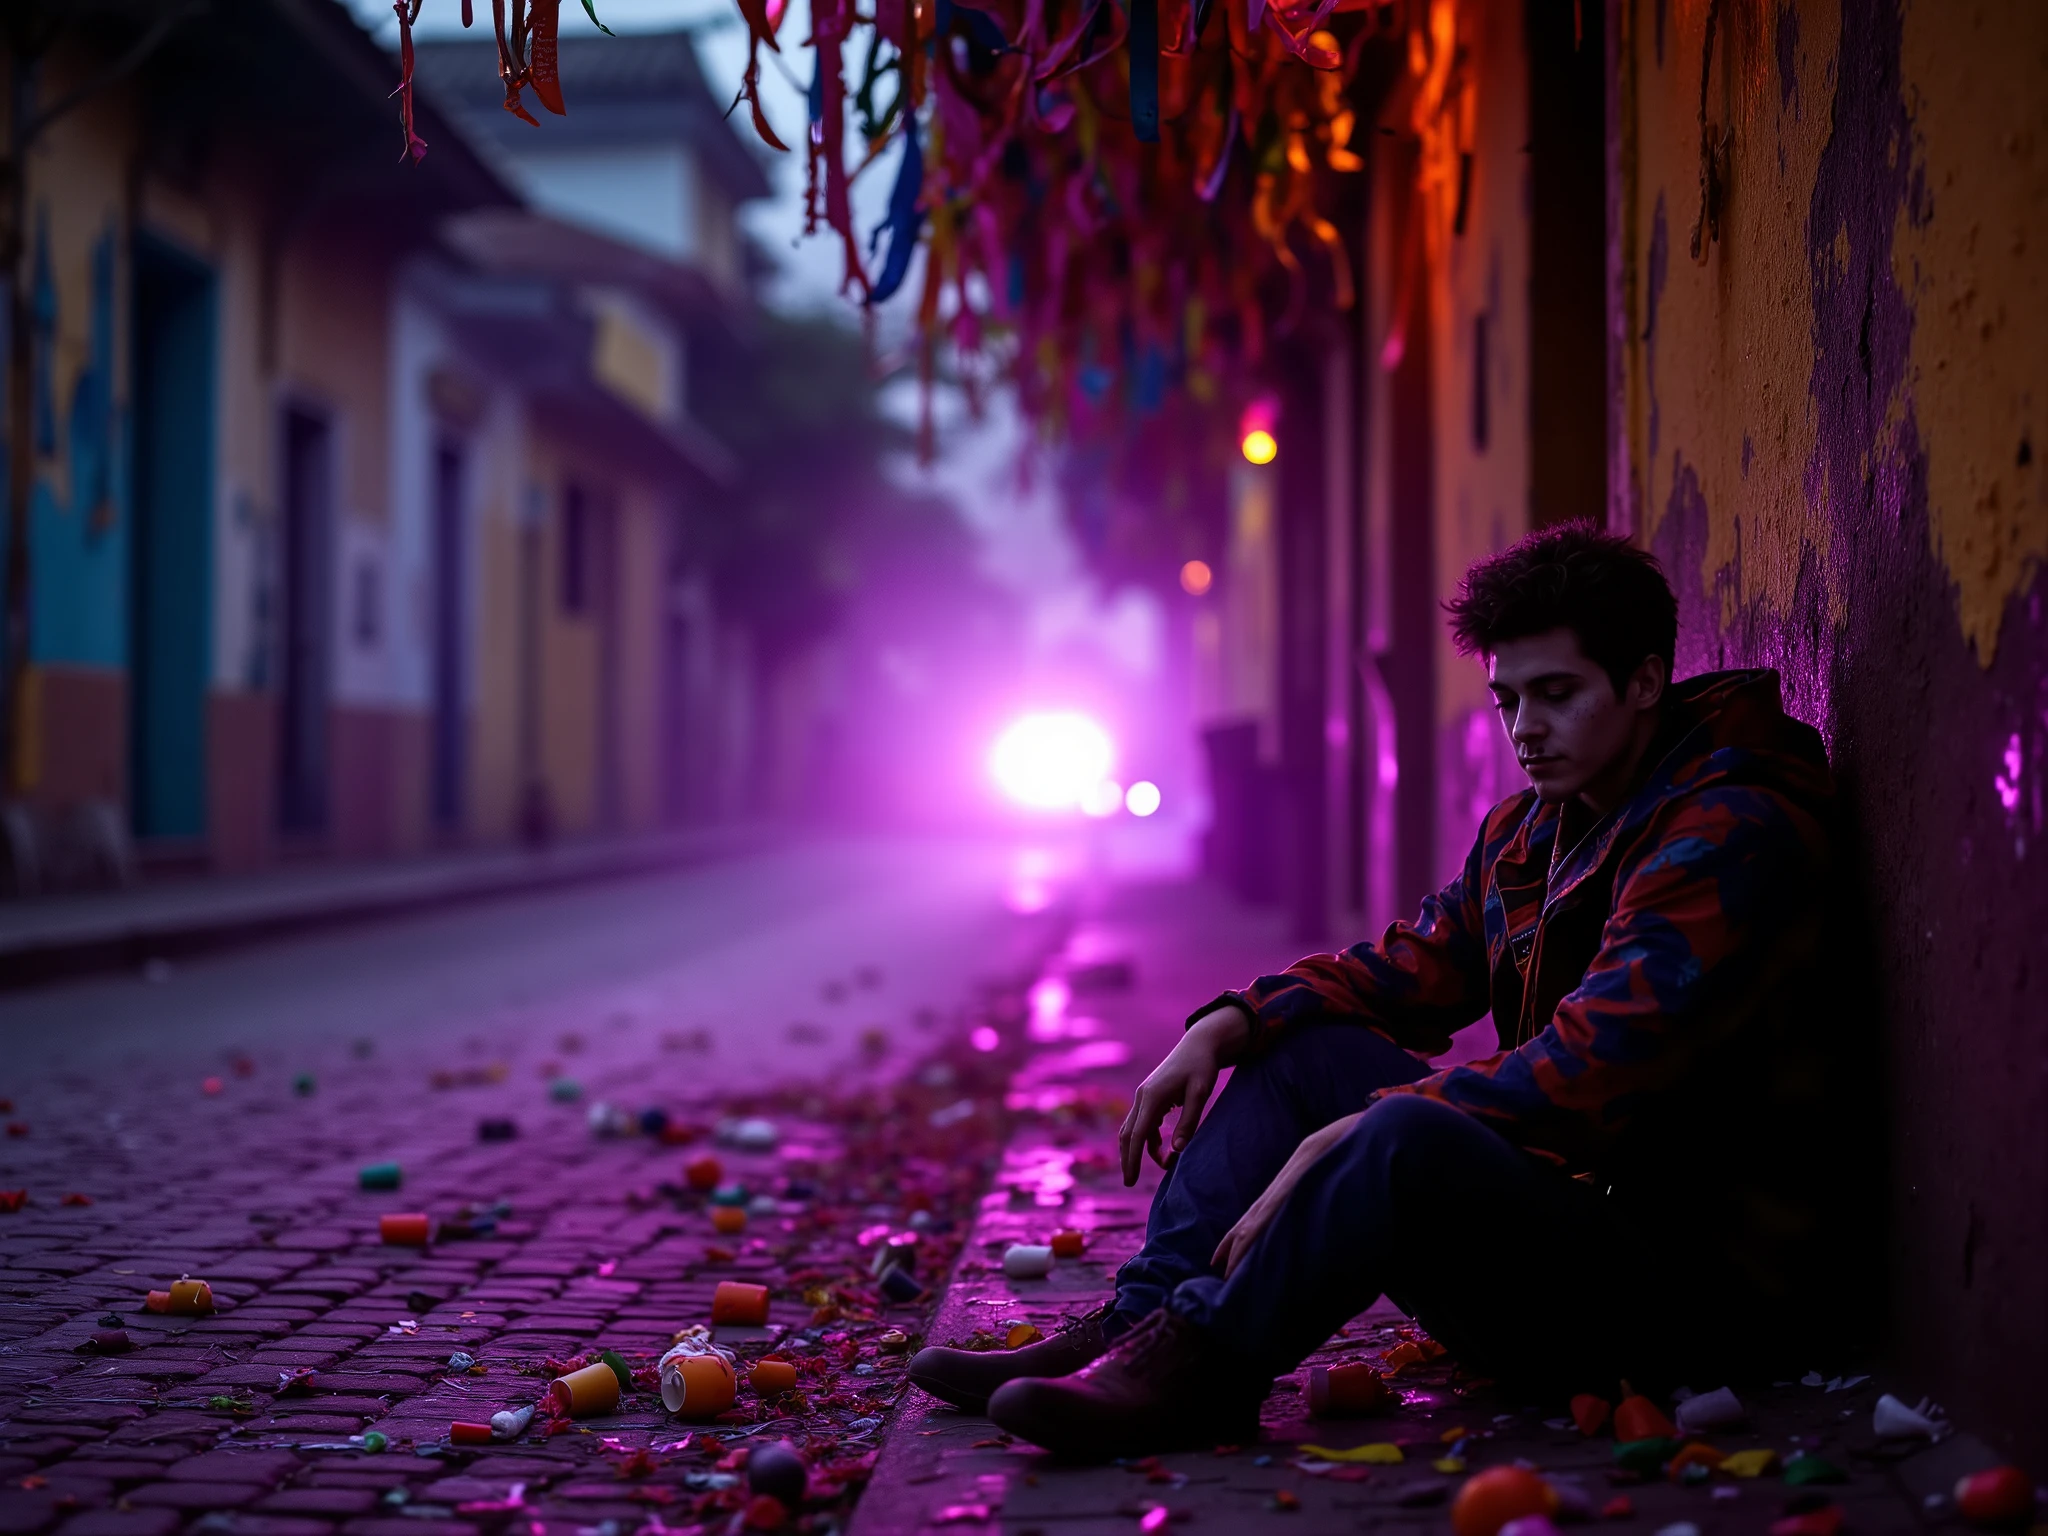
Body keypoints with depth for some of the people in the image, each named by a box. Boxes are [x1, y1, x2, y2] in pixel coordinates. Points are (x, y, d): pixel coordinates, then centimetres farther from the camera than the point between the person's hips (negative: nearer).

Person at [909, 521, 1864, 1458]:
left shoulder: (1736, 832, -17)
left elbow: (1588, 1072, -25)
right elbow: (1416, 966, 18)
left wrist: (1338, 1146, -26)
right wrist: (1231, 1025, -1)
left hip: (1696, 1278, -9)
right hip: (1559, 1204, 9)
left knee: (1410, 1134, -35)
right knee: (1306, 1043, 4)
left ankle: (1196, 1370, -19)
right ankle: (1139, 1330, -7)